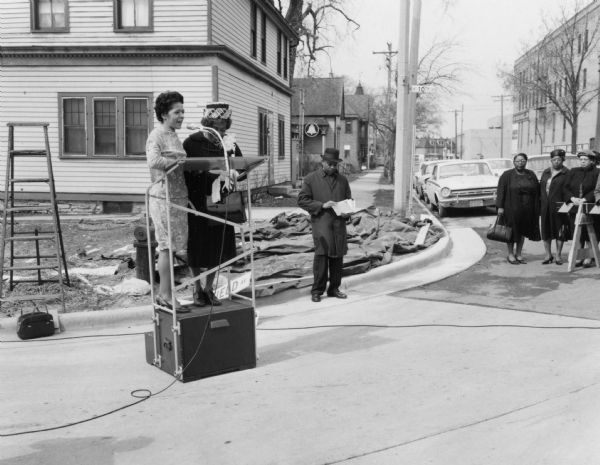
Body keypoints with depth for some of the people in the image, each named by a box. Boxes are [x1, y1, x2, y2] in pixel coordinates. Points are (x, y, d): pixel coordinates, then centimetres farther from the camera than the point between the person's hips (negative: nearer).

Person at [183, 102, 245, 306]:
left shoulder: (230, 143, 4)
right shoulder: (192, 143, -7)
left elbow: (243, 168, 4)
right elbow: (185, 171, -11)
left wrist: (236, 175, -18)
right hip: (197, 203, -3)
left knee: (218, 247, 7)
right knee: (198, 247, 4)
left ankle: (209, 288, 23)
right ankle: (197, 289, 21)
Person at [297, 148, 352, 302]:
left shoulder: (342, 179, 19)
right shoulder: (311, 179, 6)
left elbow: (349, 199, 26)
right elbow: (302, 200, 1)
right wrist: (322, 205, -11)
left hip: (339, 222, 4)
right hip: (321, 221, -4)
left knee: (338, 255, 5)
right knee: (322, 253, -13)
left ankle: (334, 288, 17)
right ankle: (317, 290, -5)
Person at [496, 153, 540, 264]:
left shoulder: (531, 175, 8)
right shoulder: (507, 175, -3)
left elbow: (537, 191, 9)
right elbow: (501, 191, -7)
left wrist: (536, 208, 3)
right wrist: (500, 206, -14)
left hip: (527, 210, 4)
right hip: (511, 209, -4)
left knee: (522, 231, 10)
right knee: (511, 231, 3)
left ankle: (518, 254, 21)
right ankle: (510, 255, 14)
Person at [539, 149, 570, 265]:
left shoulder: (566, 174, -2)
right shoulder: (546, 172, 14)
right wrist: (540, 203, 8)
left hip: (558, 207, -4)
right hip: (545, 206, 5)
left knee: (559, 231, 3)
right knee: (546, 231, 7)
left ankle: (558, 255, 14)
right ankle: (548, 254, 19)